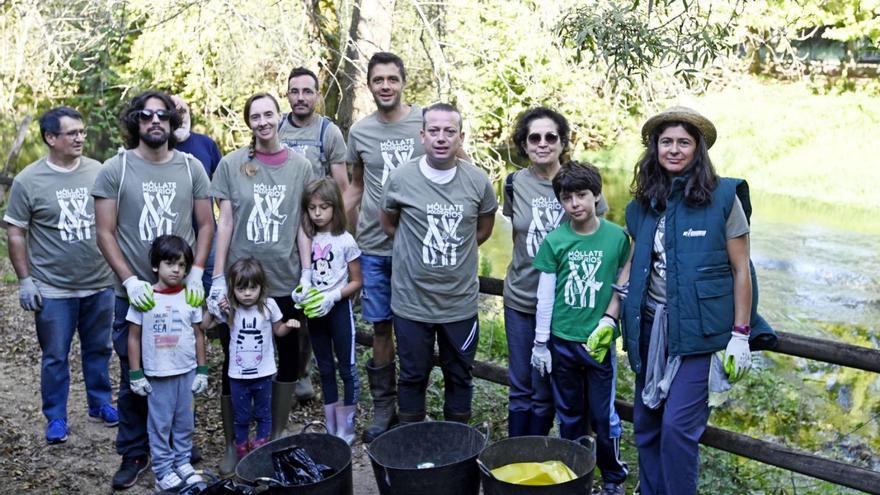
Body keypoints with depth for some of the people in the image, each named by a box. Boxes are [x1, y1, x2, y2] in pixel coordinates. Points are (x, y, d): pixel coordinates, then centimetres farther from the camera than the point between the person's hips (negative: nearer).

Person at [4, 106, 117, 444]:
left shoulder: (98, 172, 1)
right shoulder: (28, 181, -5)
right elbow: (16, 234, -1)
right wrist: (24, 280, -4)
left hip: (100, 284, 2)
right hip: (53, 290, -2)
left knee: (99, 350, 15)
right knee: (55, 357, 8)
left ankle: (100, 404, 32)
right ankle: (56, 419, 22)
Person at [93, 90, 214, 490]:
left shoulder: (191, 167, 3)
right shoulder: (114, 169, -2)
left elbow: (205, 225, 5)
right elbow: (105, 233, -3)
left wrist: (196, 273, -7)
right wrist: (130, 281, -13)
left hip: (183, 293, 1)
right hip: (134, 294, -1)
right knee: (134, 380, 6)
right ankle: (134, 455, 23)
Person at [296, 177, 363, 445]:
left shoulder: (345, 240, -9)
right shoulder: (307, 240, 1)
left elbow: (356, 282, -5)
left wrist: (332, 297, -18)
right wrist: (303, 293, -11)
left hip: (339, 308, -4)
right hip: (315, 311, 4)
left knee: (347, 367, 3)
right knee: (325, 369, 13)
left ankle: (346, 428, 12)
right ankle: (331, 428, 23)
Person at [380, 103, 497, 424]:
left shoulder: (477, 181, -5)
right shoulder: (401, 179, -8)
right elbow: (388, 225, 8)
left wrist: (454, 252, 8)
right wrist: (418, 251, 6)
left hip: (461, 302, 1)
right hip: (412, 301, -1)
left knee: (459, 376, 16)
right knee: (413, 376, 14)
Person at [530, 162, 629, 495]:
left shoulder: (617, 237, -5)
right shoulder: (554, 241, -5)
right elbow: (545, 296, -1)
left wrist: (609, 321, -8)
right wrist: (540, 343, 1)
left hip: (599, 340, -1)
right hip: (562, 341, 1)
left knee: (603, 414, 7)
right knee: (569, 414, 13)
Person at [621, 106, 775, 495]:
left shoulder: (722, 197, -6)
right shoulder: (642, 204, 7)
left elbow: (741, 270, -4)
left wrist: (741, 335, -7)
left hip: (699, 329, -5)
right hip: (651, 328, 5)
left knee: (678, 426, -8)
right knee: (645, 425, 11)